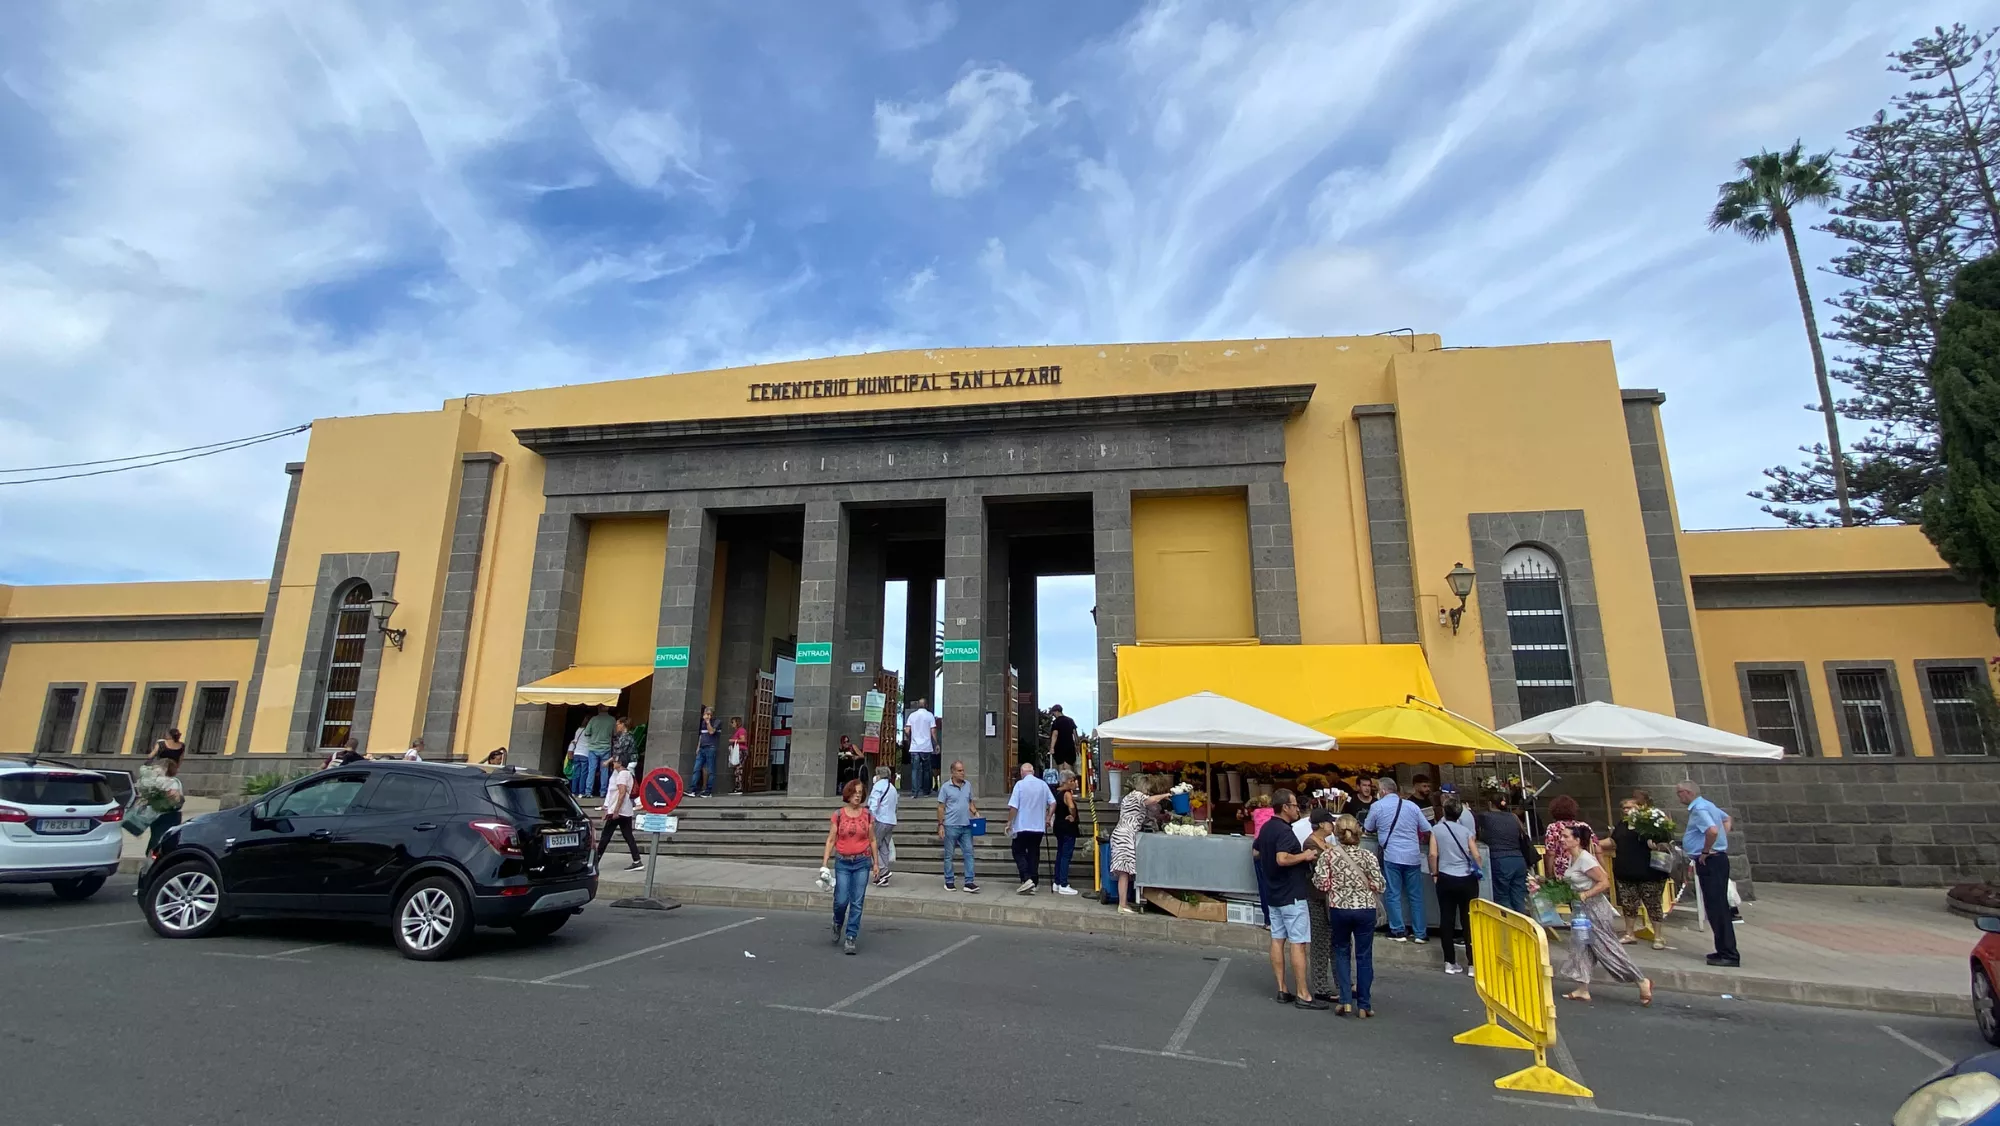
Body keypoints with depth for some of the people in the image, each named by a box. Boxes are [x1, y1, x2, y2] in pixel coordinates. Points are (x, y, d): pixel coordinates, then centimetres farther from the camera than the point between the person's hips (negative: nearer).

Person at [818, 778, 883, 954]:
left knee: (857, 902, 0)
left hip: (862, 863, 1)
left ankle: (850, 938, 11)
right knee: (841, 900, -1)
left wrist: (876, 862, 7)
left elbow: (872, 840, 9)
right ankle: (838, 923, 32)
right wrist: (824, 863, -5)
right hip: (843, 863, -1)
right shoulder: (838, 814, -2)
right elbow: (831, 840, 0)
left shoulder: (867, 815, 2)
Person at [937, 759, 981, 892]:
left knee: (968, 853, 0)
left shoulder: (968, 785, 7)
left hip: (966, 826, 4)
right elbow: (941, 807, -3)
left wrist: (975, 812, -2)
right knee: (949, 855, 7)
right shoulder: (945, 787, -5)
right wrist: (940, 825, -8)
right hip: (951, 826, -4)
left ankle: (969, 882, 4)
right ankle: (948, 882, 18)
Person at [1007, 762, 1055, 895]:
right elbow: (1053, 803, 5)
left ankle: (1027, 879, -9)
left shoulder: (1020, 784, -9)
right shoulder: (1043, 784, 5)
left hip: (1022, 826, -4)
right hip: (1039, 827, 4)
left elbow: (1013, 807, -13)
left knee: (1019, 852, 7)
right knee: (1034, 854, 12)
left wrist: (1009, 822, -2)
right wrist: (1048, 818, 16)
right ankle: (1034, 884, 11)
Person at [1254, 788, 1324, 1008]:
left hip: (1273, 893, 9)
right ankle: (1303, 994, 0)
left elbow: (1256, 851, 23)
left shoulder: (1266, 828, 10)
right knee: (1298, 943, -4)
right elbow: (1282, 859, -33)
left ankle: (1282, 990, 16)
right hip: (1291, 894, -9)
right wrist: (1304, 856, -20)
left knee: (1277, 939, 10)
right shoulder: (1285, 831, -20)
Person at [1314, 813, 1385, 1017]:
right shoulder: (1368, 856, -6)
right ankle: (1364, 1005, 16)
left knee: (1341, 952, 17)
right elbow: (1378, 886, -7)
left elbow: (1321, 884, -10)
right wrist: (1364, 884, 12)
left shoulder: (1328, 855, -7)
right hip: (1365, 910, 0)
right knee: (1364, 956, 10)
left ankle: (1344, 1000, 11)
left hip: (1339, 909, 0)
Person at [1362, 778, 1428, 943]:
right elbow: (1427, 829, 7)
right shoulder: (1412, 805, 4)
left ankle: (1398, 931, 8)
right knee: (1416, 895, 11)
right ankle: (1420, 932, 15)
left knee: (1393, 894, 6)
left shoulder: (1377, 806, -1)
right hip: (1413, 856, 3)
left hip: (1391, 856, -3)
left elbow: (1368, 829, 10)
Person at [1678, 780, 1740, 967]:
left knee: (1717, 908, -7)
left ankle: (1729, 955, -5)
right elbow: (1726, 819, 33)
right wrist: (1723, 842, 24)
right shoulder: (1707, 805, 15)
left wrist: (1705, 852, -19)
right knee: (1717, 907, 15)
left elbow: (1713, 830, -34)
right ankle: (1725, 950, 22)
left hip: (1710, 861, -11)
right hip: (1714, 860, 11)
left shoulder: (1699, 809, -18)